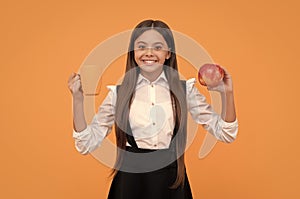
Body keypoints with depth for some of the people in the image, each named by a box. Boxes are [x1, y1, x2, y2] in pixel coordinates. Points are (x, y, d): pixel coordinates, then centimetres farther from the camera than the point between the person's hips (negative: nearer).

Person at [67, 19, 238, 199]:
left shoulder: (184, 90, -2)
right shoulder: (118, 93, -3)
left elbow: (225, 133, 0)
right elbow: (87, 144, -3)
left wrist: (227, 93, -13)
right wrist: (78, 99, -11)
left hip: (172, 183, 1)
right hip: (130, 181, 0)